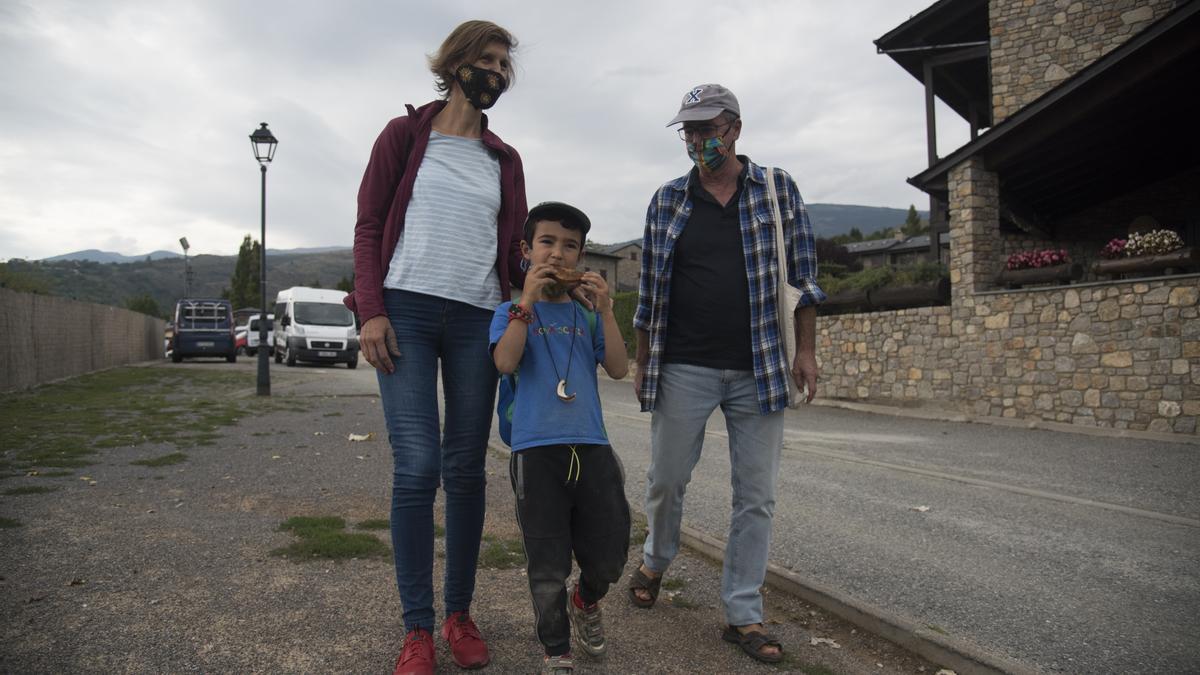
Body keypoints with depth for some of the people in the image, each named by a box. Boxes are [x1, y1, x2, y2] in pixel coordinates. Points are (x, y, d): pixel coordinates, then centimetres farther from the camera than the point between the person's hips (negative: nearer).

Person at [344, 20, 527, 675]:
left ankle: (460, 614, 16)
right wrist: (371, 309, -8)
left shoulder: (504, 159, 17)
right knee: (417, 466, -11)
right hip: (406, 309, -3)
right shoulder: (404, 135, 10)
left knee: (466, 470, 4)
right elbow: (368, 225, 4)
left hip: (477, 318, 3)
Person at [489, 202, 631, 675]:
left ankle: (585, 603, 41)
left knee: (609, 558, 8)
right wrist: (528, 299, -17)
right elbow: (505, 363, -13)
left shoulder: (586, 315, 13)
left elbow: (619, 369, 1)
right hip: (536, 449, -3)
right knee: (548, 569, 4)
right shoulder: (513, 311, 6)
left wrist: (605, 309, -8)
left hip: (592, 446, 3)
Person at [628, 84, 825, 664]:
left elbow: (801, 273, 6)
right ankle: (654, 561, 38)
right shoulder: (668, 200, 5)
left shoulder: (776, 188, 4)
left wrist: (805, 350, 0)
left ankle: (743, 615, 16)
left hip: (758, 370, 0)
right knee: (665, 480, 8)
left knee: (756, 495, 3)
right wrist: (641, 365, 8)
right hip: (683, 369, 0)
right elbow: (649, 290, 8)